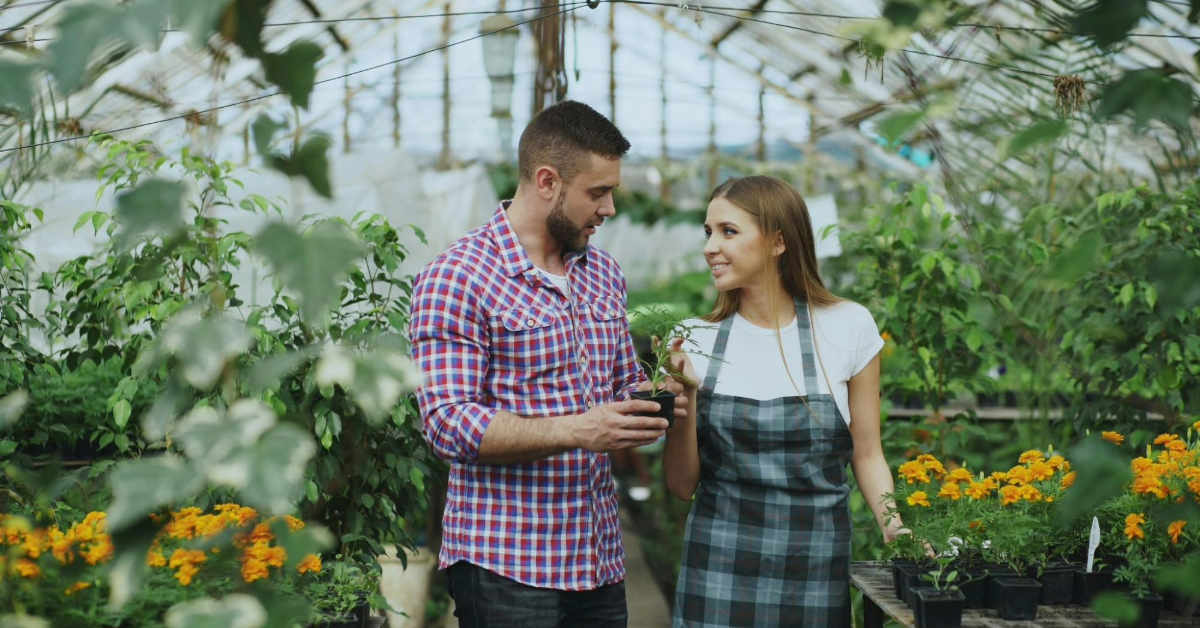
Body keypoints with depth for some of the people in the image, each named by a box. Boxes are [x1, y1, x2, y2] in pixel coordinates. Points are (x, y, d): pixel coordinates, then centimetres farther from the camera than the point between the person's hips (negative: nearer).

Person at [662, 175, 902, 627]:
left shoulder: (848, 327, -3)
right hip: (720, 569, 1)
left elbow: (867, 454, 5)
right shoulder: (697, 340, 0)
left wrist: (893, 525, -11)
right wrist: (685, 393, -11)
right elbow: (682, 484, 2)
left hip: (817, 571, -1)